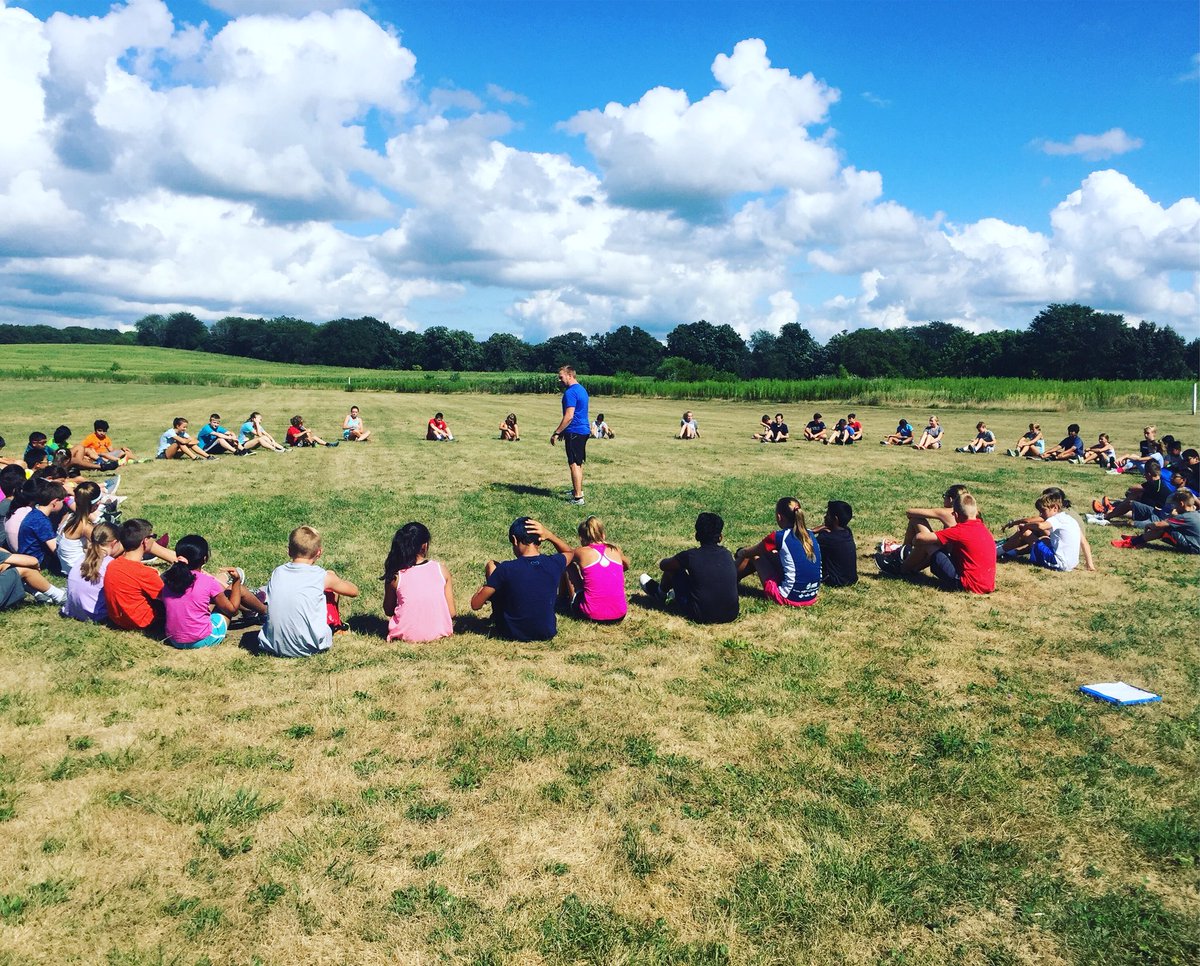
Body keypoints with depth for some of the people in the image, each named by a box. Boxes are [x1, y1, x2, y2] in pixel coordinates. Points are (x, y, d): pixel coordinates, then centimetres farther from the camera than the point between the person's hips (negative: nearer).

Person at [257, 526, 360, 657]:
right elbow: (354, 591, 11)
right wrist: (338, 581, 32)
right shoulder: (322, 576, -6)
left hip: (273, 646, 3)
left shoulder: (277, 572, 4)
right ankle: (336, 626, 40)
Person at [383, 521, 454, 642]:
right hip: (439, 632, 0)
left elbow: (388, 611, 5)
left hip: (407, 635, 0)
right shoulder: (441, 569, -8)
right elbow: (451, 612, -4)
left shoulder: (395, 576, -9)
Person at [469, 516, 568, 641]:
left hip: (512, 634, -2)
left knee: (490, 565, 9)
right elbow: (570, 553, 16)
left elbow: (475, 604, -10)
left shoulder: (506, 569, -19)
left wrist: (484, 587, 11)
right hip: (547, 633, 2)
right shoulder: (554, 563, -12)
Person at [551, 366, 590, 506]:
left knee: (574, 464, -8)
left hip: (574, 432, -10)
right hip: (584, 430, 10)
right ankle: (578, 490, 33)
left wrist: (557, 432, -17)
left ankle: (578, 497, -9)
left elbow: (569, 416, -23)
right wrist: (563, 431, 24)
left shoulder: (570, 392, -17)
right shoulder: (582, 389, 14)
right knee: (578, 462, 20)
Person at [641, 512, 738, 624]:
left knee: (673, 568, 9)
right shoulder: (727, 555, 2)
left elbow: (663, 565, 7)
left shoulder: (690, 556, -11)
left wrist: (680, 560, 31)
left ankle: (660, 593, 40)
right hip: (731, 615, 4)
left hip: (702, 617, -4)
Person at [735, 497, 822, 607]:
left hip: (789, 598, -6)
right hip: (811, 597, 7)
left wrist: (739, 553, 26)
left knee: (755, 556, 11)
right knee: (767, 554, 22)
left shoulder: (779, 537, -14)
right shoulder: (810, 535, 4)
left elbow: (747, 553, 3)